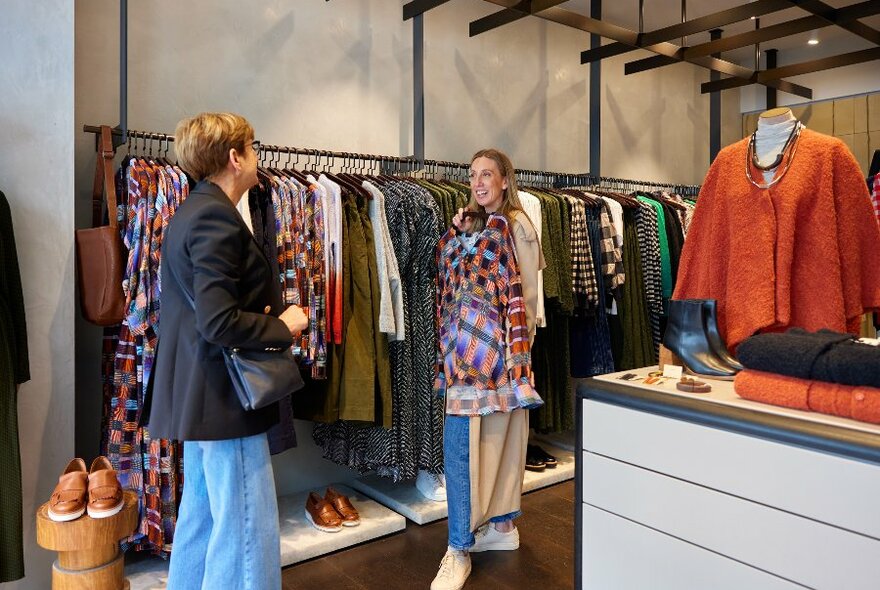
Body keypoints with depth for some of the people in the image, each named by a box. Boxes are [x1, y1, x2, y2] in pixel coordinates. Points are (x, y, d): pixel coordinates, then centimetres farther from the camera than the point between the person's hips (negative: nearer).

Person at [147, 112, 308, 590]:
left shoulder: (191, 211, 13)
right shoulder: (217, 217, -18)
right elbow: (219, 323, -25)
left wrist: (266, 315, 11)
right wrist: (282, 327, -11)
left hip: (195, 394, 11)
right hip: (224, 395, -11)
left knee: (201, 515, 22)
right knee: (247, 533, 0)